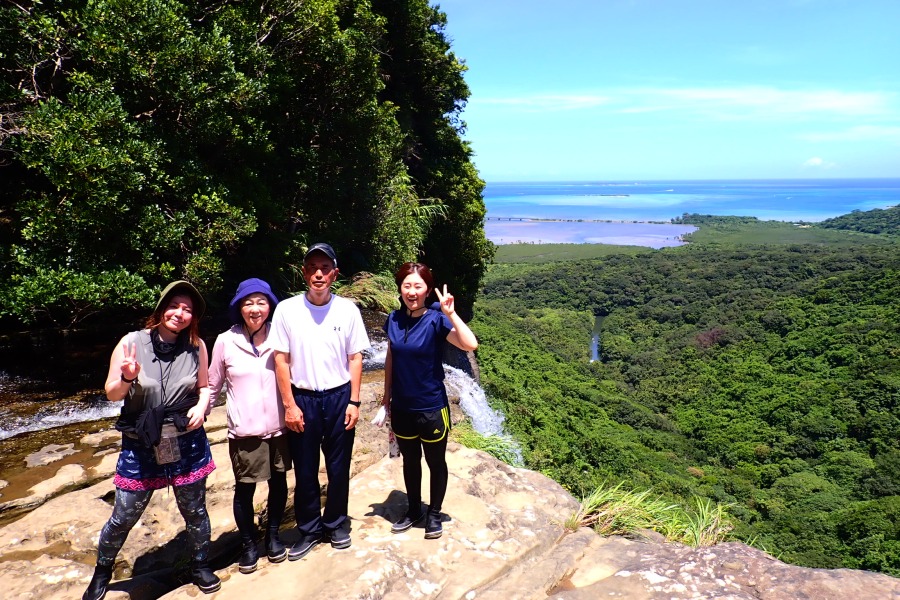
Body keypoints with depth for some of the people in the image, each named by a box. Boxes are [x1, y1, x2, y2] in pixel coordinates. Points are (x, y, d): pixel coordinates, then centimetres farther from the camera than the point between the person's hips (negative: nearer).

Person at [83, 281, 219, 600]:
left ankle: (200, 566, 38)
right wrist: (127, 379, -25)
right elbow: (112, 394, -5)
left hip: (187, 443, 1)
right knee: (123, 517, 10)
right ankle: (102, 572, 38)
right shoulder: (132, 342, -10)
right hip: (140, 446, -1)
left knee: (195, 511, 14)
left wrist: (202, 405, -11)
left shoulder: (197, 346, -5)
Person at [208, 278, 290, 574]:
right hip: (244, 432, -1)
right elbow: (213, 385, 4)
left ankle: (273, 534, 38)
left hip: (279, 428, 2)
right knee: (244, 489, 8)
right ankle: (248, 544, 31)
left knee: (278, 483, 15)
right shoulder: (226, 341, -6)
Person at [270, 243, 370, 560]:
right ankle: (308, 529, 29)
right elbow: (281, 359, -3)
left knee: (339, 468, 11)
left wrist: (354, 402, -2)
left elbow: (355, 358, 1)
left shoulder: (348, 310, -4)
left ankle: (336, 524, 31)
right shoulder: (287, 310, -7)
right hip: (303, 399, 0)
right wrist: (289, 405, -6)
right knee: (305, 471, 11)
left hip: (339, 397, 1)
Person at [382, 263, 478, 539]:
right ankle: (414, 510, 39)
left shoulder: (436, 320, -16)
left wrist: (451, 313, -34)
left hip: (432, 407, -4)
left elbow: (471, 344, -30)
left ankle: (434, 513, 33)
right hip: (401, 407, 4)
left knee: (435, 462, 14)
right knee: (410, 460, 20)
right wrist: (387, 396, 11)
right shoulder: (394, 319, -3)